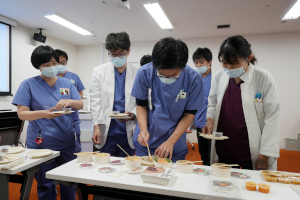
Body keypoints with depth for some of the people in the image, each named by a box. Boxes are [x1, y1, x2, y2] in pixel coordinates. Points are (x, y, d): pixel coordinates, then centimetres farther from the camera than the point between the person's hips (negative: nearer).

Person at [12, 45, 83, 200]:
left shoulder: (67, 83, 5)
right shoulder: (28, 84, -3)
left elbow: (80, 105, -1)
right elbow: (22, 113, -7)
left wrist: (69, 101, -23)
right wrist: (43, 113, -25)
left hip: (66, 142, 2)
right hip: (41, 144, -2)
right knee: (46, 186, 12)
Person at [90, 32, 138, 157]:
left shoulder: (137, 74, 2)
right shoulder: (99, 72, 4)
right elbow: (95, 102, 0)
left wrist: (133, 114, -15)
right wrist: (96, 127, -8)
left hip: (128, 134, 0)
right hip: (106, 133, 0)